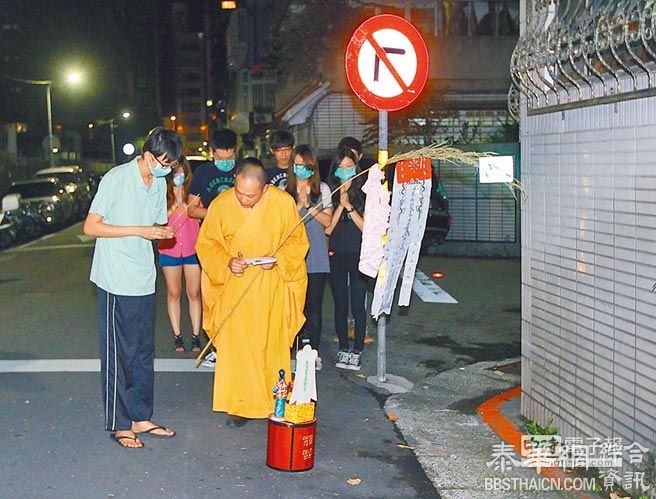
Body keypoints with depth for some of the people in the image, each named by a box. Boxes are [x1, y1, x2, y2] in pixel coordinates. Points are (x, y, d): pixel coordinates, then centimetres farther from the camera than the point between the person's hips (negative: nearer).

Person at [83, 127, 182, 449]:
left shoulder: (160, 183, 9)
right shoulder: (116, 179, -13)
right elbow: (91, 227, -14)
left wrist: (162, 232, -6)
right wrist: (141, 230, -19)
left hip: (144, 280, 7)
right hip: (116, 281, -7)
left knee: (144, 352, 12)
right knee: (119, 354, 1)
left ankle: (141, 417, 23)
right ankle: (120, 424, 12)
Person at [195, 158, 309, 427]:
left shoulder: (283, 202, -11)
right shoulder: (220, 204, -9)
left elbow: (298, 241, 0)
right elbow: (206, 243, 2)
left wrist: (278, 258, -17)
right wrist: (227, 262, -15)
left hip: (272, 287, 0)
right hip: (235, 288, 1)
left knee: (273, 345, 4)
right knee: (236, 346, -2)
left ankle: (276, 404, 17)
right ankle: (240, 405, 10)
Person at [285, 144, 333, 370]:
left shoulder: (322, 189, 6)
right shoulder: (285, 190, 4)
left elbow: (327, 221, 6)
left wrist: (314, 211, -11)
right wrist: (299, 205, -13)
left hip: (316, 257, 0)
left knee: (313, 306, 3)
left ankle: (314, 352, 11)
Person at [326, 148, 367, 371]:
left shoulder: (363, 194, -1)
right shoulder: (331, 195, 6)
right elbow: (327, 228, -1)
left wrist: (349, 206, -14)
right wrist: (340, 205, -10)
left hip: (358, 256, -3)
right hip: (336, 256, 3)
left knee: (357, 306, -2)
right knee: (340, 306, 7)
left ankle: (357, 351, 6)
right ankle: (343, 349, 16)